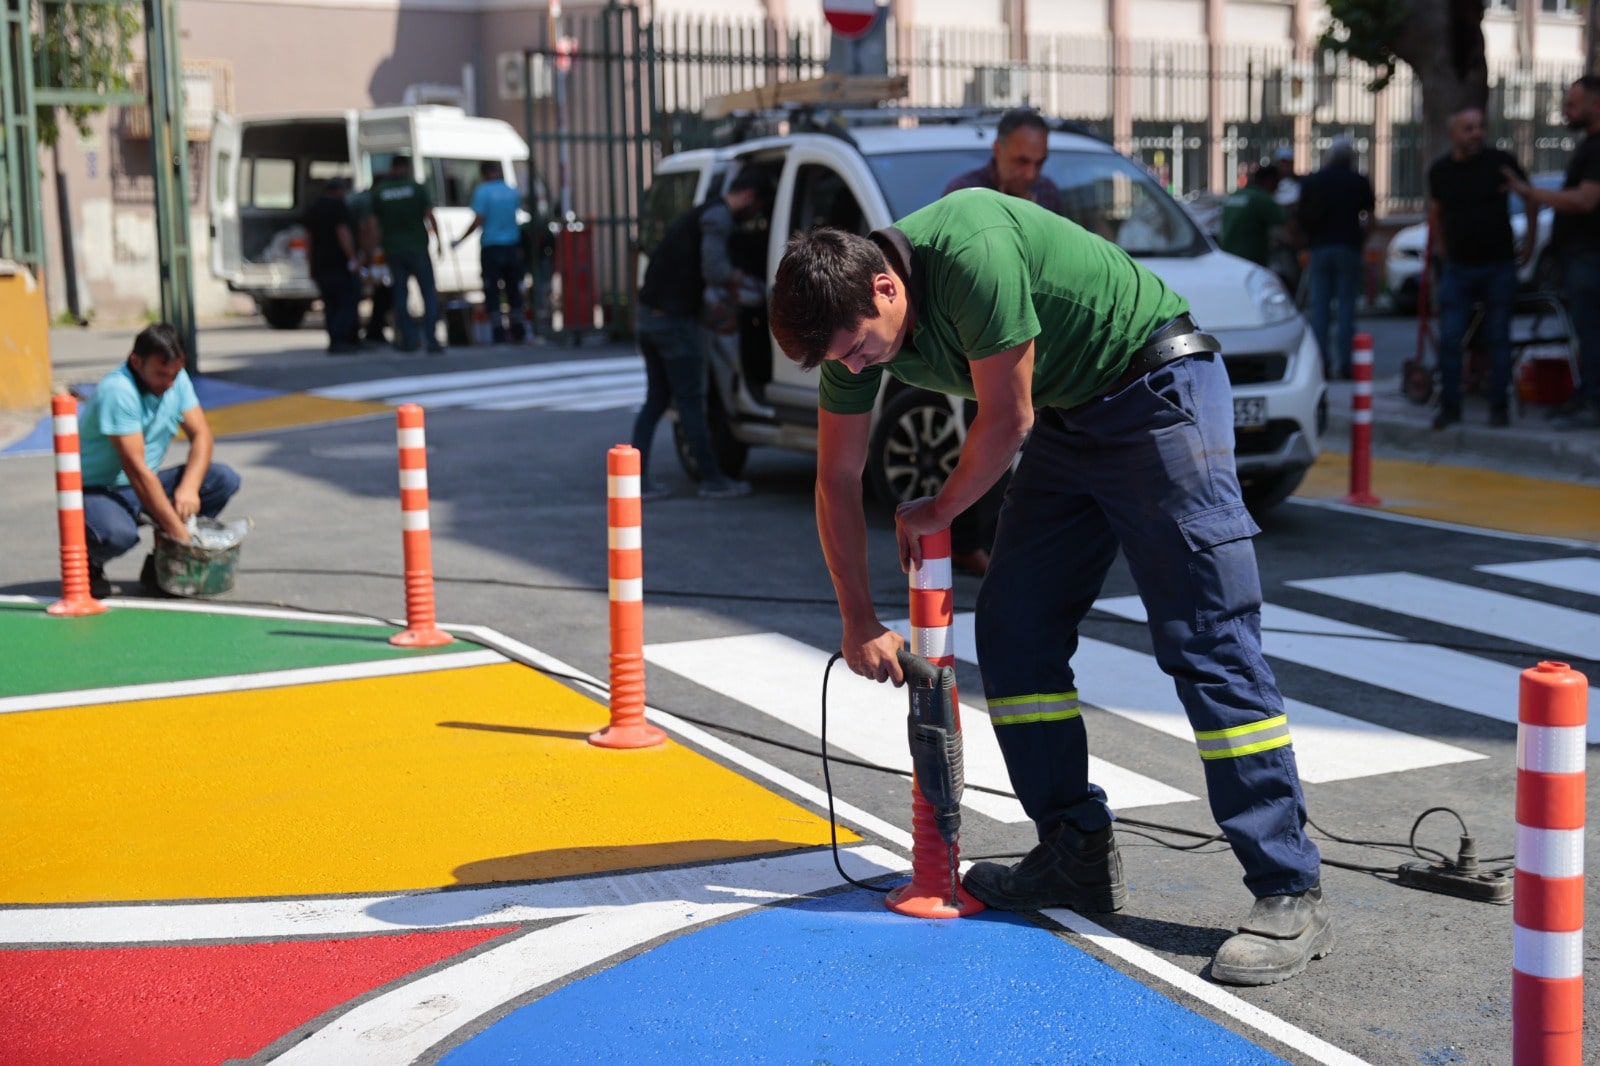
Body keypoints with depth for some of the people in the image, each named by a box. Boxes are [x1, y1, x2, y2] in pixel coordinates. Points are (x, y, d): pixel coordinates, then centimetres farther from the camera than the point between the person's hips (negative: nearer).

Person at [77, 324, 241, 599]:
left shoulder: (177, 380, -3)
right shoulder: (117, 391, -26)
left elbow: (201, 435, -3)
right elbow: (136, 469, -30)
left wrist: (189, 487, -24)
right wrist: (178, 532, -31)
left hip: (144, 486, 8)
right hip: (97, 490, -7)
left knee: (224, 480, -10)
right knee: (117, 533, -40)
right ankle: (88, 565, -1)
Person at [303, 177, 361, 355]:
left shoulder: (312, 209, 18)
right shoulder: (339, 206, -8)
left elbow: (309, 237, 22)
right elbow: (343, 233, -19)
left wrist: (312, 262, 27)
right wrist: (352, 259, -21)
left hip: (320, 265, 8)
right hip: (340, 265, -8)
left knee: (331, 306, 8)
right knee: (349, 303, -6)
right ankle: (337, 341, -17)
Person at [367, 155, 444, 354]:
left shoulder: (379, 192, 3)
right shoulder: (418, 188, -3)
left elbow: (373, 223, 1)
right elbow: (430, 216, -6)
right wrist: (438, 241, 2)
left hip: (393, 249, 2)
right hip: (417, 248, -2)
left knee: (400, 294, 10)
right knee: (429, 294, 1)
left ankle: (408, 340, 9)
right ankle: (432, 341, -7)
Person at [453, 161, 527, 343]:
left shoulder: (482, 191, -9)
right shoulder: (512, 191, 7)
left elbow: (478, 221, -14)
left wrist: (460, 240, -7)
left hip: (491, 247, -5)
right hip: (512, 246, 5)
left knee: (492, 291, -1)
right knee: (513, 290, 13)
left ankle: (499, 334, -7)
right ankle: (518, 333, 15)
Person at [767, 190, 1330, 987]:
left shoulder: (970, 250, -30)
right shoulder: (851, 322, -5)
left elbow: (1006, 419, -20)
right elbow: (837, 481, 5)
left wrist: (939, 512, -3)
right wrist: (859, 620, 4)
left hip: (1161, 390, -8)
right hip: (1069, 418, 8)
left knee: (1207, 643, -12)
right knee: (1012, 628, 3)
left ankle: (1290, 897, -10)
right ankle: (1078, 854, 13)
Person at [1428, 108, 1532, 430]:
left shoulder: (1500, 162, -7)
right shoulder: (1440, 170, 1)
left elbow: (1529, 197, 6)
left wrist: (1529, 241, 5)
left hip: (1499, 267, -2)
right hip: (1458, 268, 2)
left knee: (1498, 339, 3)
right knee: (1449, 340, -3)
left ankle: (1499, 407, 12)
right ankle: (1449, 407, 6)